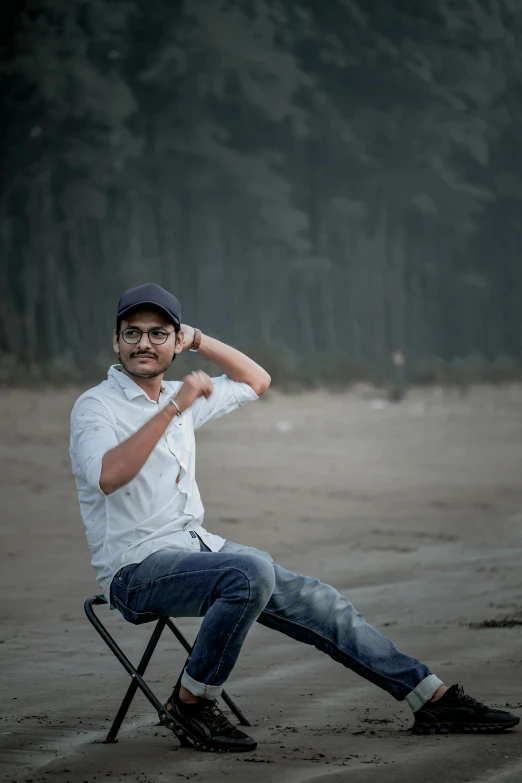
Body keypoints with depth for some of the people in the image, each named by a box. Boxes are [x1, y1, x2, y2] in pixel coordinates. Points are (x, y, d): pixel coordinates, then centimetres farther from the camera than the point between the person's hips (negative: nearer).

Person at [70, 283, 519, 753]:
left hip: (197, 547, 8)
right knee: (251, 571, -32)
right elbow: (108, 477, -29)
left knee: (311, 599, -1)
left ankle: (433, 699, 3)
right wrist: (173, 409, -30)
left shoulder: (178, 398, 15)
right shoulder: (95, 406, -8)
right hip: (137, 569, -8)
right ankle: (190, 705, -19)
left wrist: (199, 341, 15)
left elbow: (256, 381, 28)